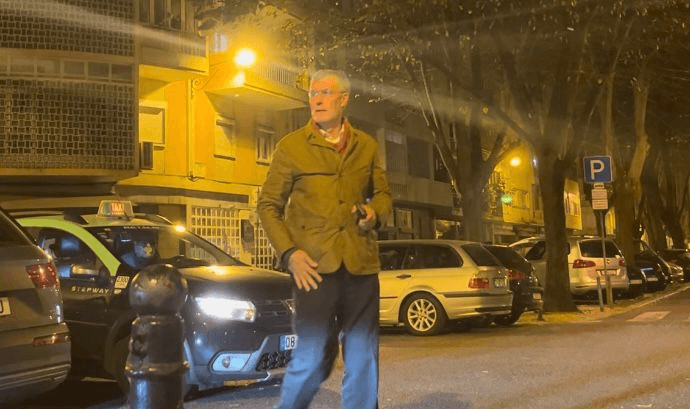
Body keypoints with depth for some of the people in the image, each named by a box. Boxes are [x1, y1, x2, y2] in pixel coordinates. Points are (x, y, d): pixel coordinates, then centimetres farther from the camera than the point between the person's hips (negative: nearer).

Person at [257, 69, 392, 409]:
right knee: (314, 355, -3)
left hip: (361, 264, 3)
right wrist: (289, 253, -8)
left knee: (363, 357, 6)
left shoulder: (367, 147, 12)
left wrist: (375, 211, -2)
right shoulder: (290, 147, 3)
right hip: (315, 265, -3)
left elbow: (383, 194, 22)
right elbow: (268, 205, 4)